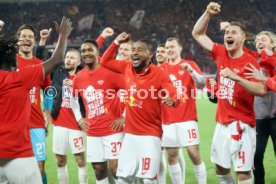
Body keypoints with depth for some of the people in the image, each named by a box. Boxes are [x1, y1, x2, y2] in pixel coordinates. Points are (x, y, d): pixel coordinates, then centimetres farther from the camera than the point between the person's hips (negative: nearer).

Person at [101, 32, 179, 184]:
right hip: (130, 134, 6)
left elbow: (174, 96, -18)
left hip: (150, 135, -6)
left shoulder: (159, 75, -12)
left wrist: (171, 100, -41)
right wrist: (117, 43, 9)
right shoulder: (127, 68, 4)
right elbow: (105, 61, 19)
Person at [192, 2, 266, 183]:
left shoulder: (250, 62, -12)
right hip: (223, 122, 7)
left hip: (242, 124, -7)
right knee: (220, 168, 15)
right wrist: (208, 13, 0)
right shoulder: (221, 54, 6)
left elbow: (262, 90, -24)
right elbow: (198, 34, 14)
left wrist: (236, 77, -29)